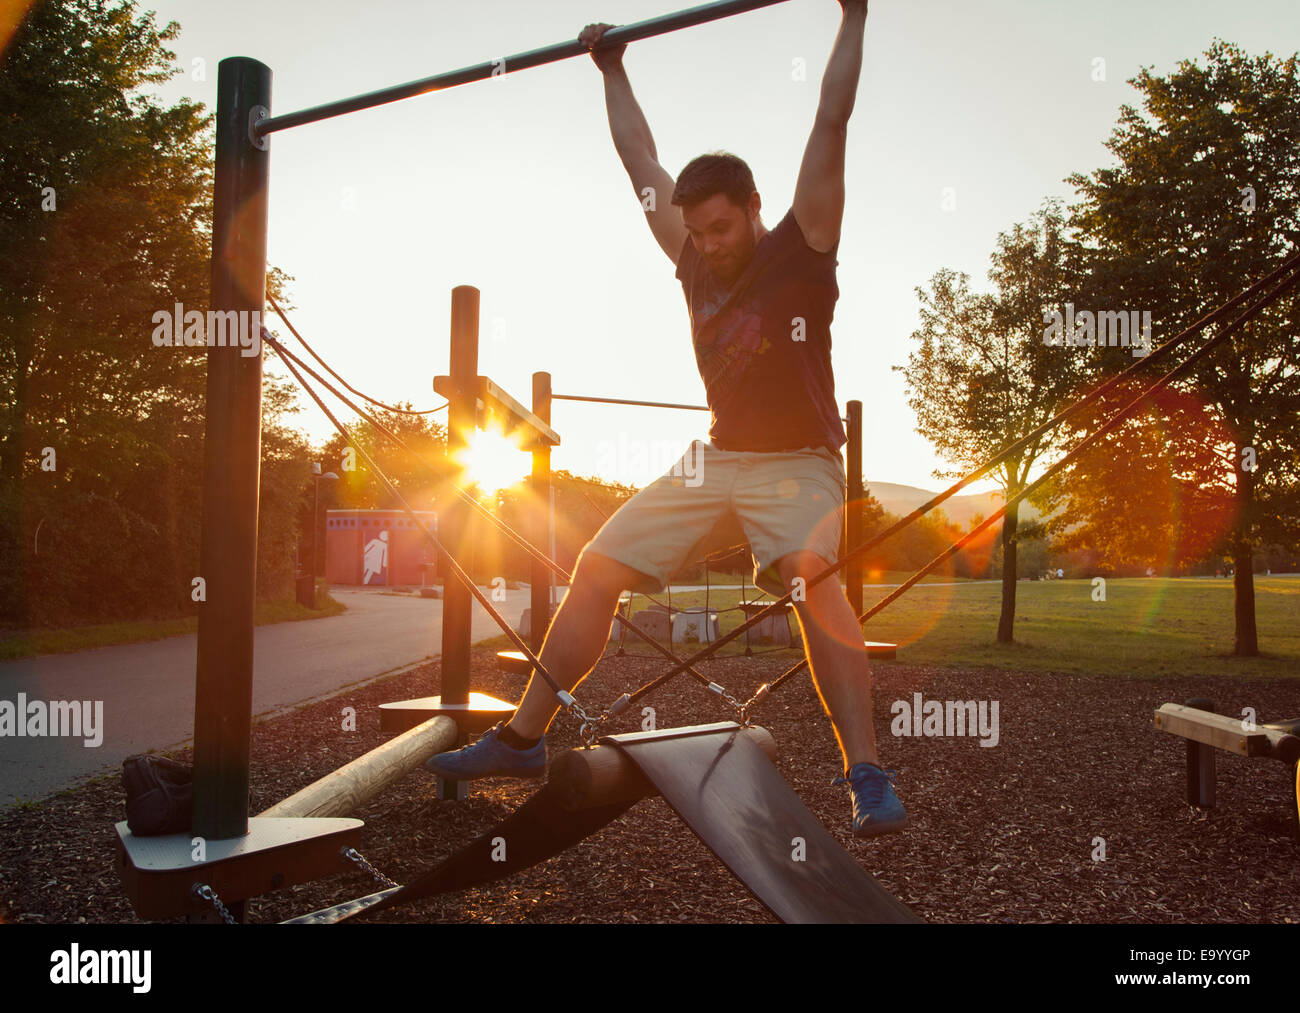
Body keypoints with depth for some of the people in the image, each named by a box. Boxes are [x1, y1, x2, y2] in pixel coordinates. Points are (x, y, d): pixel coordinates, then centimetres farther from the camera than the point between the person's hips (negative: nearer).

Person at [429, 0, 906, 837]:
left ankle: (868, 777, -31)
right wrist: (612, 68, 25)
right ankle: (522, 739, 7)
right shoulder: (694, 260, 7)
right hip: (715, 459, 5)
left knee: (814, 581, -33)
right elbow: (639, 157, 17)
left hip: (798, 463, -5)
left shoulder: (802, 247, -5)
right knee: (597, 571, -2)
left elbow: (833, 119, -9)